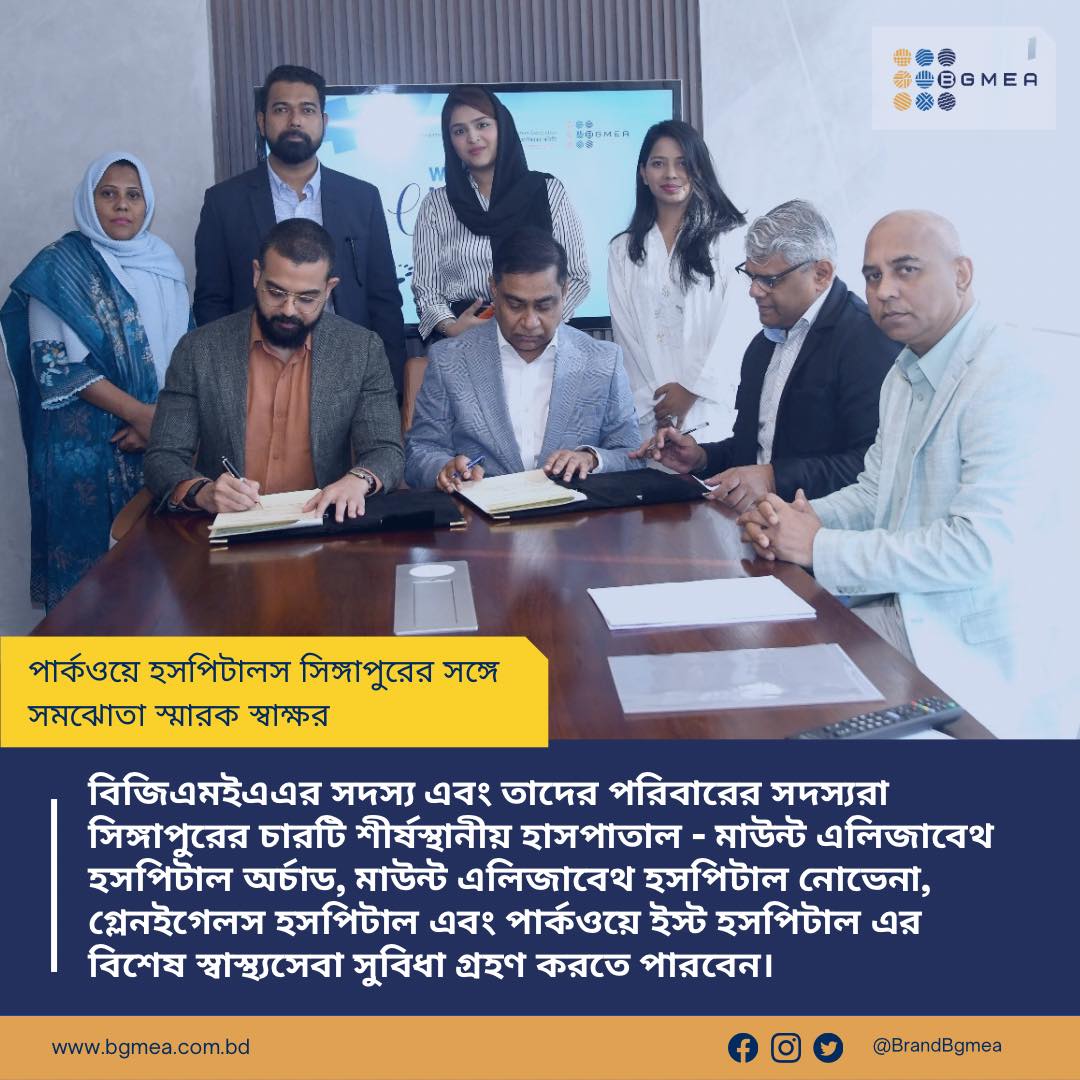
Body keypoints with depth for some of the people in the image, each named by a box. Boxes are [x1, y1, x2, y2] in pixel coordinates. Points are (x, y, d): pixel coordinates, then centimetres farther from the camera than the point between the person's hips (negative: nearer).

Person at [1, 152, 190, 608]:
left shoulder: (163, 262, 10)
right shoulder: (61, 267, -3)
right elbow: (54, 364, -9)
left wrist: (164, 418, -8)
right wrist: (140, 413, -14)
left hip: (160, 439, 4)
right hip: (85, 445, -4)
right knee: (89, 558, -1)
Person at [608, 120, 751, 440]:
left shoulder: (731, 237, 3)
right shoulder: (622, 251, 12)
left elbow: (736, 325, -3)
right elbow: (625, 332, 5)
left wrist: (692, 390, -9)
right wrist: (656, 402, -6)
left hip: (712, 408, -2)